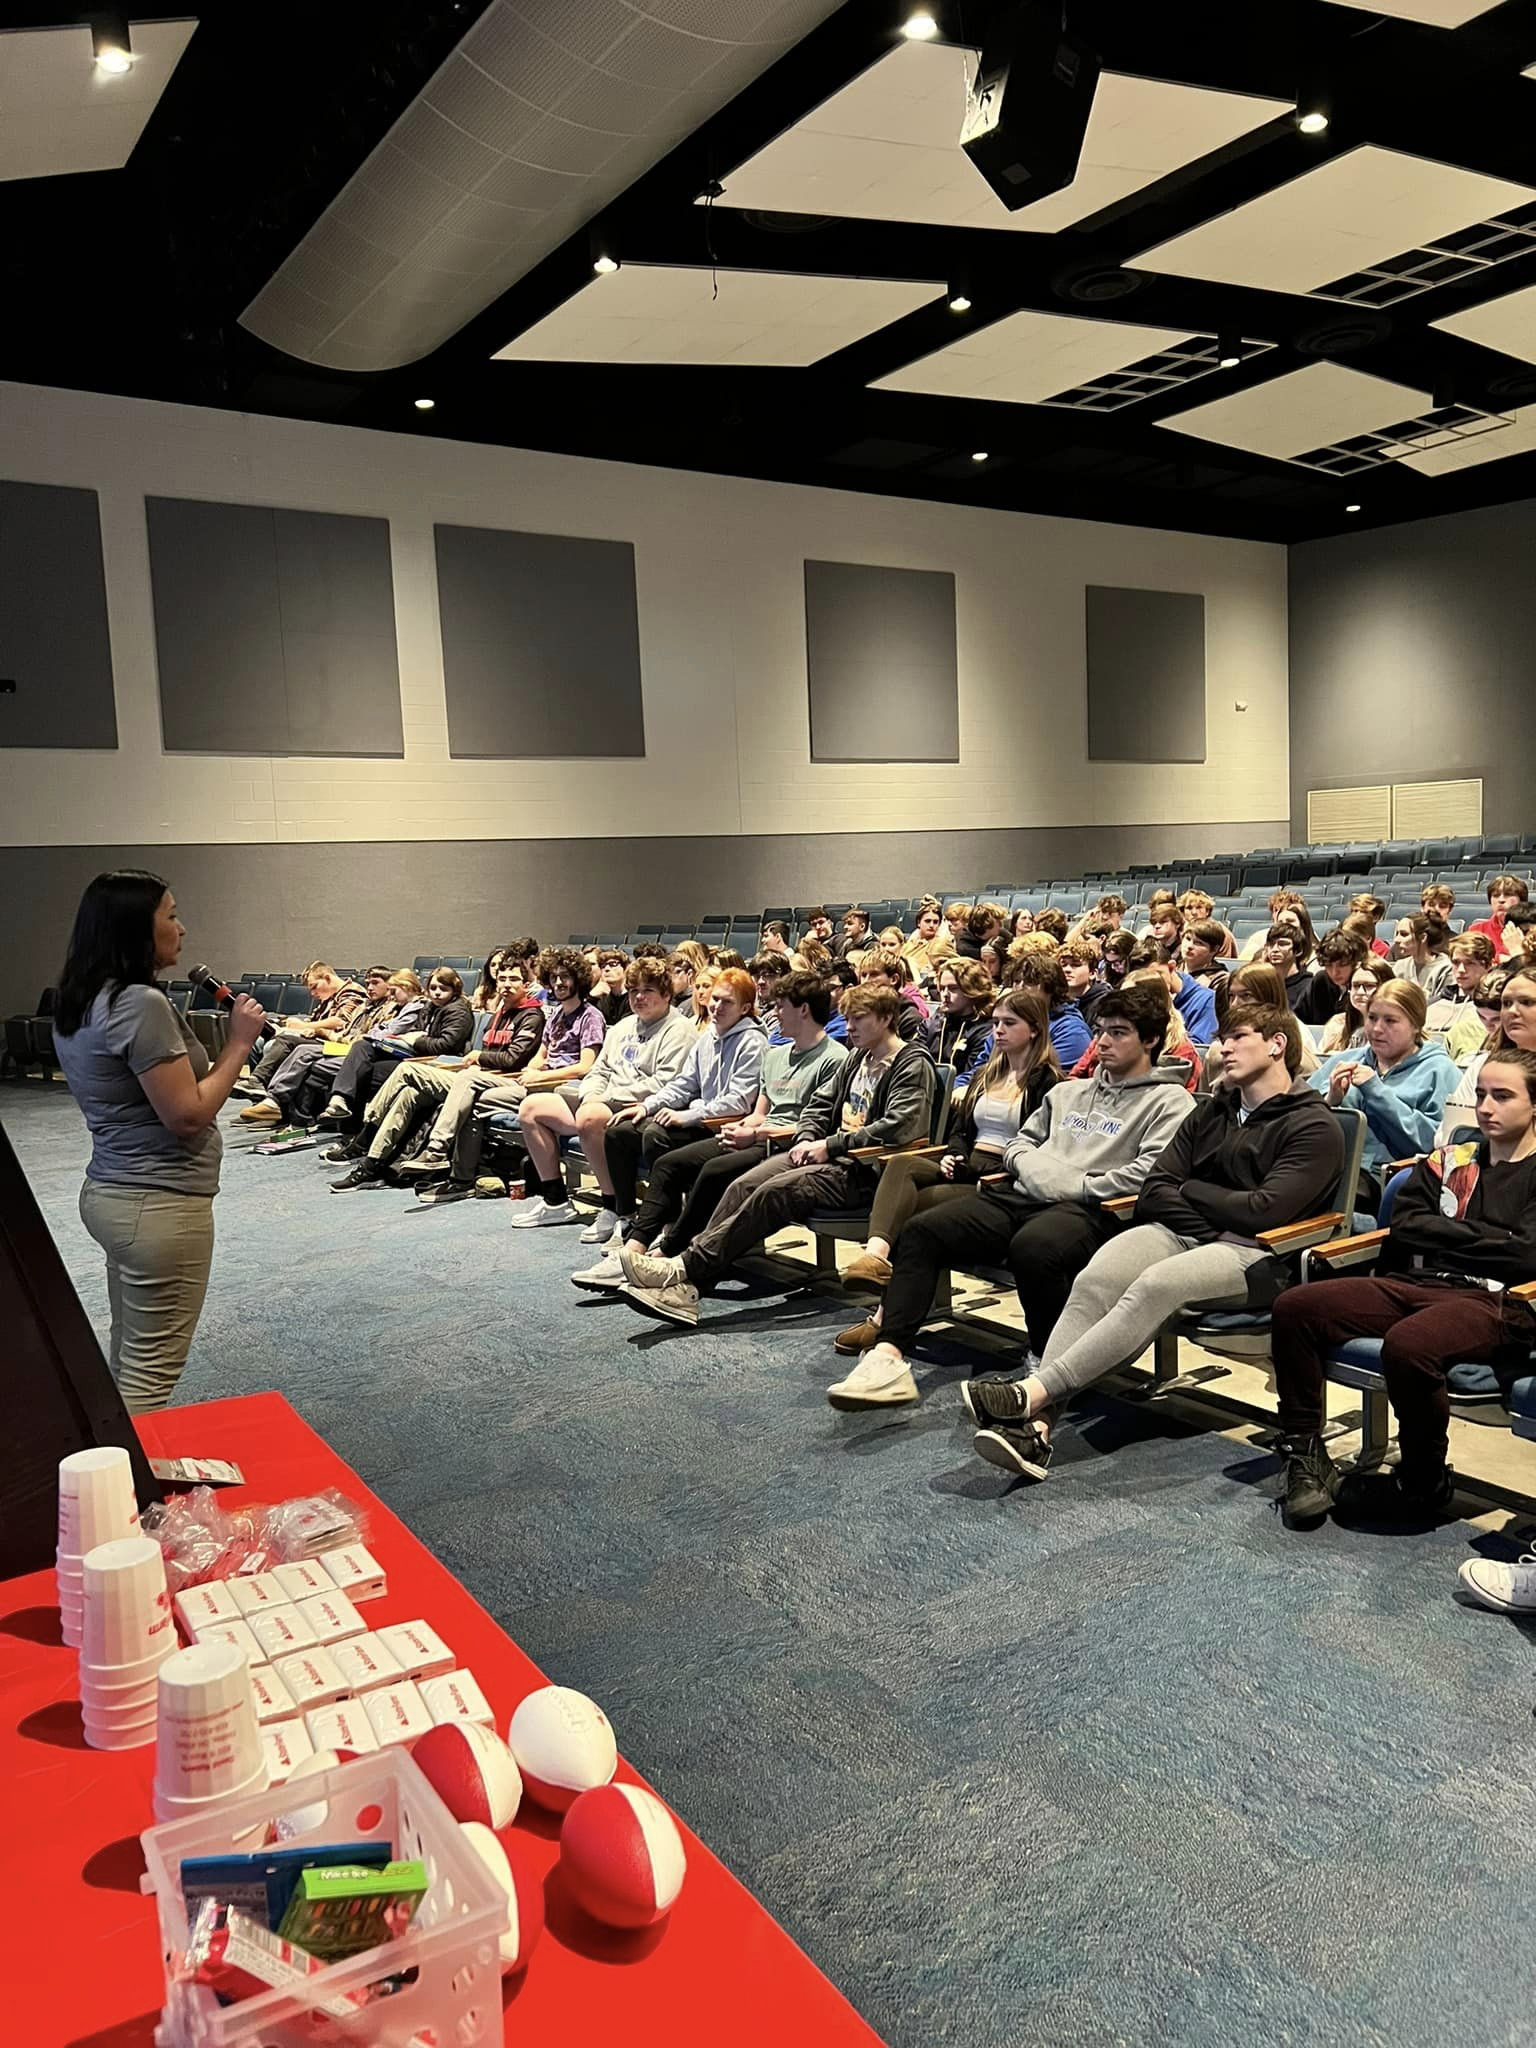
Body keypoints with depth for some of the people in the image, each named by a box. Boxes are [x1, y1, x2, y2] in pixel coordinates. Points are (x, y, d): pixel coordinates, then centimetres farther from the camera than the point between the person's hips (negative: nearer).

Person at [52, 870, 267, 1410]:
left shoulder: (79, 1003, 10)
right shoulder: (141, 1004, -19)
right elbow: (187, 1115, -18)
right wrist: (239, 1043, -10)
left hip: (109, 1193, 10)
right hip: (160, 1205, -10)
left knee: (126, 1363, 17)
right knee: (149, 1375, -2)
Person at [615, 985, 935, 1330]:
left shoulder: (913, 1065, -6)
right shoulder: (856, 1057, 22)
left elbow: (898, 1127, -19)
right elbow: (820, 1103, 24)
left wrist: (830, 1145, -15)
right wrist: (807, 1139, 2)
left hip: (865, 1171, -8)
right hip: (829, 1154, 8)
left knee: (773, 1192, -28)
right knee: (743, 1185, -16)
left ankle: (684, 1268, -31)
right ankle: (684, 1288, -27)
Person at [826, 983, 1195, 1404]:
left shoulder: (1168, 1101, 5)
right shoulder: (1068, 1091, 29)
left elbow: (1151, 1171, -11)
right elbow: (1020, 1142, 29)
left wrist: (1080, 1185, -9)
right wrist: (1031, 1165, 5)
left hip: (1090, 1211, -7)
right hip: (1022, 1196, 7)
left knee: (1032, 1246, -41)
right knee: (922, 1230, -13)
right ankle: (888, 1356, -23)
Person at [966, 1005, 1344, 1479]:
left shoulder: (1315, 1127, 1)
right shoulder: (1212, 1111, 21)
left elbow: (1264, 1210, -13)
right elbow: (1154, 1191, 12)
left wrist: (1189, 1190, 0)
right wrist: (1213, 1215, -5)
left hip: (1252, 1253, -5)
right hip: (1180, 1233, 6)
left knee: (1157, 1284, -36)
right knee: (1093, 1281, -27)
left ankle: (1033, 1393, -43)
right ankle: (1037, 1423, -41)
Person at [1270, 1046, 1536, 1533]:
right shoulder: (1449, 1161, 22)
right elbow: (1404, 1227, 9)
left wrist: (1443, 1236, 2)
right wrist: (1483, 1237, 1)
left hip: (1492, 1301, -5)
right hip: (1413, 1286, 5)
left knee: (1406, 1345, -38)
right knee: (1294, 1307, -16)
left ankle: (1425, 1485, -12)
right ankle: (1305, 1452, -6)